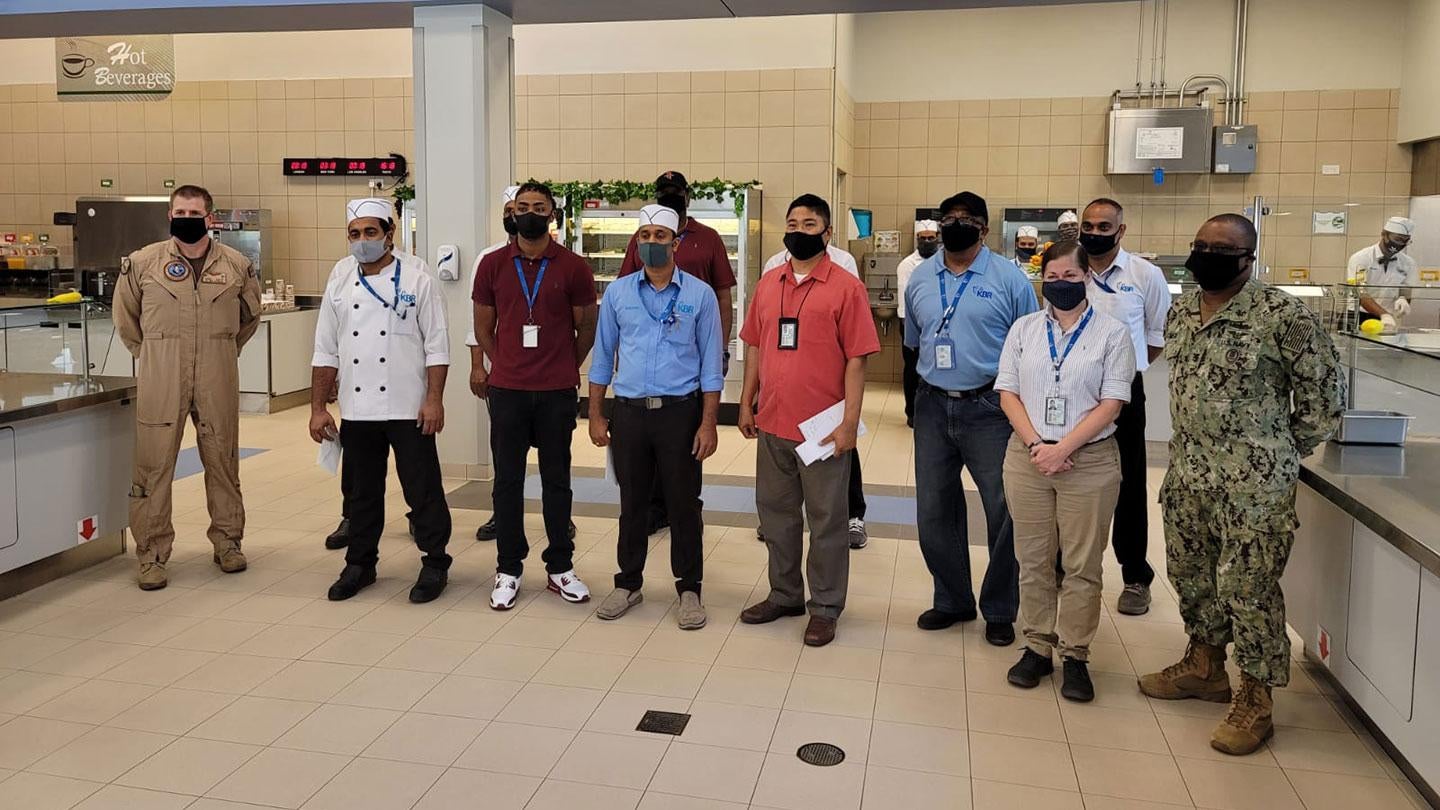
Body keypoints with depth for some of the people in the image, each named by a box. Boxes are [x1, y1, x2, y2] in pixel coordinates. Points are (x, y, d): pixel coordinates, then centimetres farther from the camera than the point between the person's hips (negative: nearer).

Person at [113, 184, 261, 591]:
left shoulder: (237, 265, 3)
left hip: (218, 382, 1)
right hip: (160, 382, -1)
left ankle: (227, 541, 24)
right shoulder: (142, 262, 0)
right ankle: (152, 554, 11)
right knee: (153, 465, 1)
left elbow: (250, 315, 19)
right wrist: (149, 353, 13)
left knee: (223, 461, 10)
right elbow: (125, 315, 14)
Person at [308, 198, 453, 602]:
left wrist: (434, 399, -12)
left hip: (408, 409, -4)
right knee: (361, 492, 14)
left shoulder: (416, 277, -4)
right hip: (356, 410, 4)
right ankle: (360, 564, 29)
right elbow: (326, 351, 9)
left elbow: (436, 345, -6)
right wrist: (318, 408, 6)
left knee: (423, 489, 2)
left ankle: (434, 564, 16)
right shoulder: (340, 282, 7)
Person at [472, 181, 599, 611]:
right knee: (507, 480, 6)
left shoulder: (573, 267, -1)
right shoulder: (493, 265, 4)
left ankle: (560, 568, 19)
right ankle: (508, 570, 17)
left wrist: (567, 368, 10)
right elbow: (483, 326, 11)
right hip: (506, 390, 1)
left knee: (557, 480, 8)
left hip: (558, 392, -1)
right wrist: (501, 366, 8)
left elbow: (586, 327, 7)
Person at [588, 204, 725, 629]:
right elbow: (603, 357, 10)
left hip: (680, 411, -2)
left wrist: (708, 423, -7)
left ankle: (689, 589, 17)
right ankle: (628, 583, 26)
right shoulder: (617, 292, 5)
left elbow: (711, 364, -1)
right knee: (632, 504, 12)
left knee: (683, 504, 5)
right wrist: (596, 415, 6)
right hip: (629, 412, 2)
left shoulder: (699, 294, -1)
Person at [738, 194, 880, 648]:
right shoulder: (768, 284, 9)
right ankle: (784, 595, 32)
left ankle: (825, 608, 18)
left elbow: (856, 359, -10)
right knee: (776, 513, 16)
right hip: (772, 423, 6)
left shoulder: (846, 287, -7)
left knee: (826, 521, 5)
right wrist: (746, 404, 10)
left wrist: (850, 422, -14)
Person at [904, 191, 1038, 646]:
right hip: (933, 407, 4)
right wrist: (934, 376, 14)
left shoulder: (1009, 279, -4)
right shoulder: (920, 278, 9)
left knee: (1004, 513, 2)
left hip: (989, 408, -4)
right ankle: (951, 600, 29)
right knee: (933, 513, 11)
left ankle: (1000, 610, 19)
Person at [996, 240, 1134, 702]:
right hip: (1027, 457, 2)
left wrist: (1062, 449, -14)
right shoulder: (1024, 329, 8)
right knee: (1033, 559, 8)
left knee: (1082, 565, 3)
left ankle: (1075, 655, 15)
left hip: (1089, 461, -2)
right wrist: (1035, 444, -9)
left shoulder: (1111, 333, 1)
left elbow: (1111, 404, -5)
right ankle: (1037, 647, 20)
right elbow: (1007, 392, 5)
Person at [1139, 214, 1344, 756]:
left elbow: (1324, 394, -7)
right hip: (1187, 473, 7)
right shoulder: (1182, 311, 7)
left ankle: (1254, 702, 17)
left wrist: (1282, 453, 1)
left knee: (1249, 589, 1)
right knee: (1191, 575, 19)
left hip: (1254, 482, -7)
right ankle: (1204, 667, 39)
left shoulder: (1284, 317, -15)